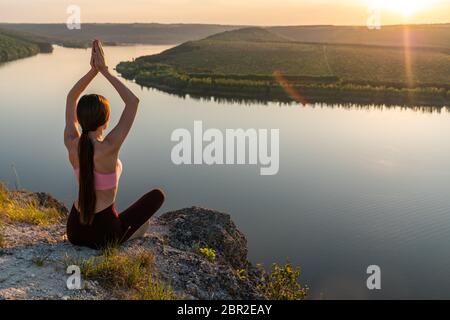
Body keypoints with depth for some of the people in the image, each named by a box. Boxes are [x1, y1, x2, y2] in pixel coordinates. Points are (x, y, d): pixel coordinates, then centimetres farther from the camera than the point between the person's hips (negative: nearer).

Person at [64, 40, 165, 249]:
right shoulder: (108, 148, -25)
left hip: (74, 231, 6)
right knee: (157, 195, 16)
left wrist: (94, 70, -2)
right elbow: (133, 101, -18)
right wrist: (104, 70, -13)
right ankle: (123, 236, 11)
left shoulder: (71, 143, -9)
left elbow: (71, 98, 7)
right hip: (104, 234, -5)